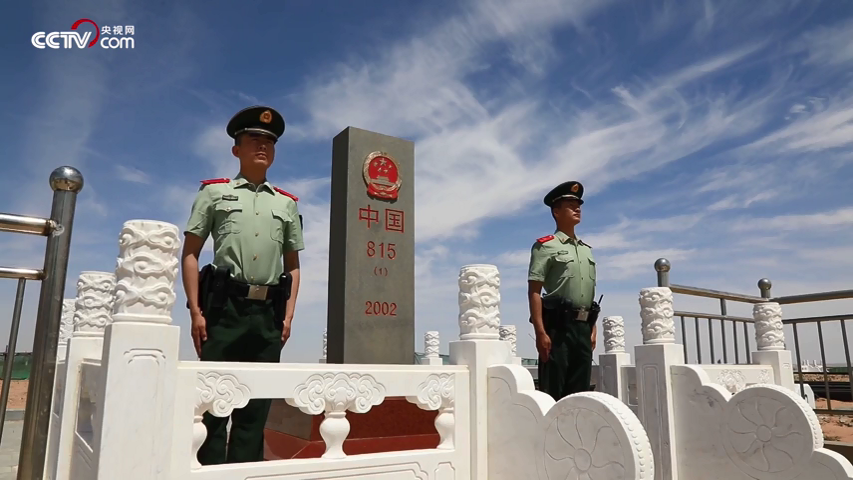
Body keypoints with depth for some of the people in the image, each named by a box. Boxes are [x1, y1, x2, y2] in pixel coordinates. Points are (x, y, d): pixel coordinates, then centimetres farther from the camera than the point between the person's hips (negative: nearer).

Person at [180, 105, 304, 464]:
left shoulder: (287, 203, 16)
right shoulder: (214, 192, 9)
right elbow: (190, 254, 4)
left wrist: (288, 314, 5)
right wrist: (196, 311, -6)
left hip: (268, 312, 3)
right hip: (225, 306, -2)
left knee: (256, 406, 6)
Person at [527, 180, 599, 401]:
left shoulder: (586, 249, 19)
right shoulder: (546, 246, -2)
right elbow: (534, 292, -10)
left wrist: (592, 328, 13)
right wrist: (541, 332, -18)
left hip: (583, 327, 7)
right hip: (557, 325, -7)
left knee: (579, 392, 9)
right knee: (551, 394, -6)